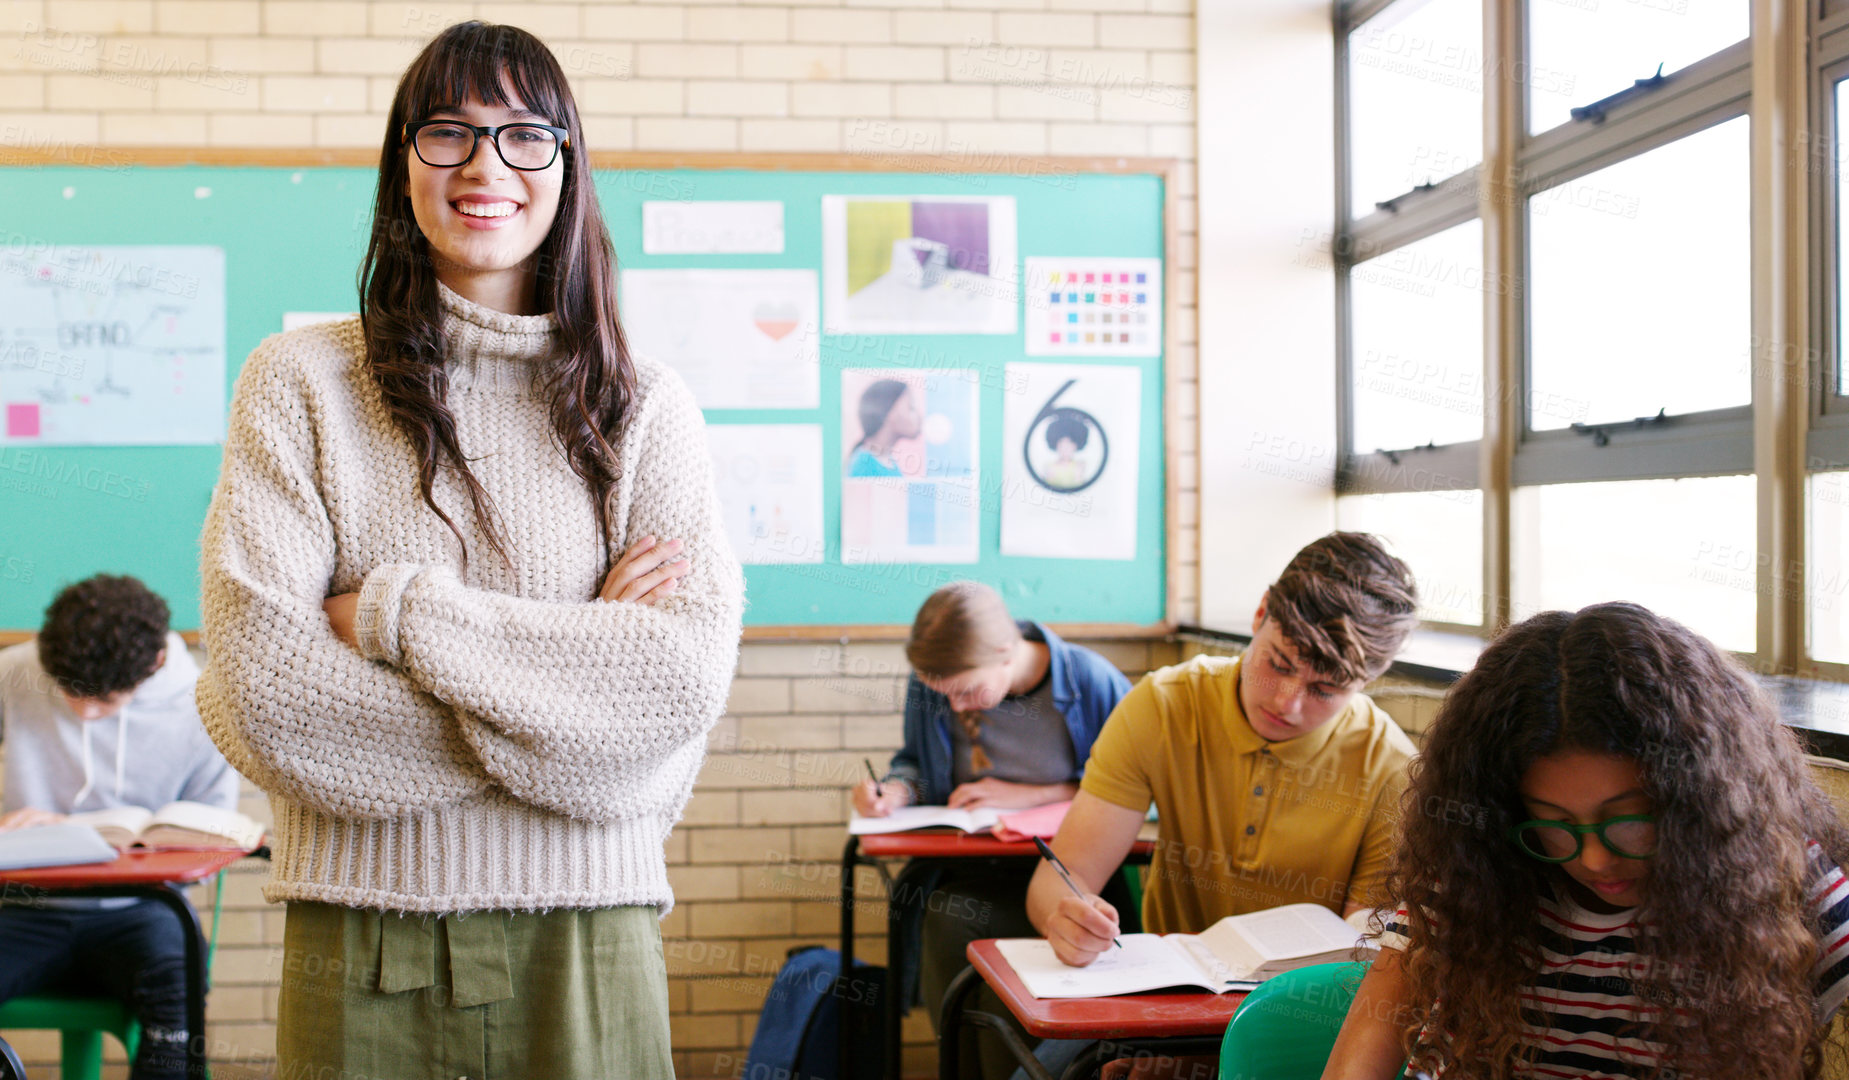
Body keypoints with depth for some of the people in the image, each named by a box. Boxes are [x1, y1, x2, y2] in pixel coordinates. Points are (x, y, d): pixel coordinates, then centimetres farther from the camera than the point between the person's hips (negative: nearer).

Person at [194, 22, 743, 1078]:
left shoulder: (644, 406, 5)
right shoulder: (302, 381, 1)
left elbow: (690, 670, -10)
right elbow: (259, 683, -10)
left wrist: (398, 615, -13)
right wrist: (572, 657, -10)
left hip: (584, 932, 1)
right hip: (363, 928, -1)